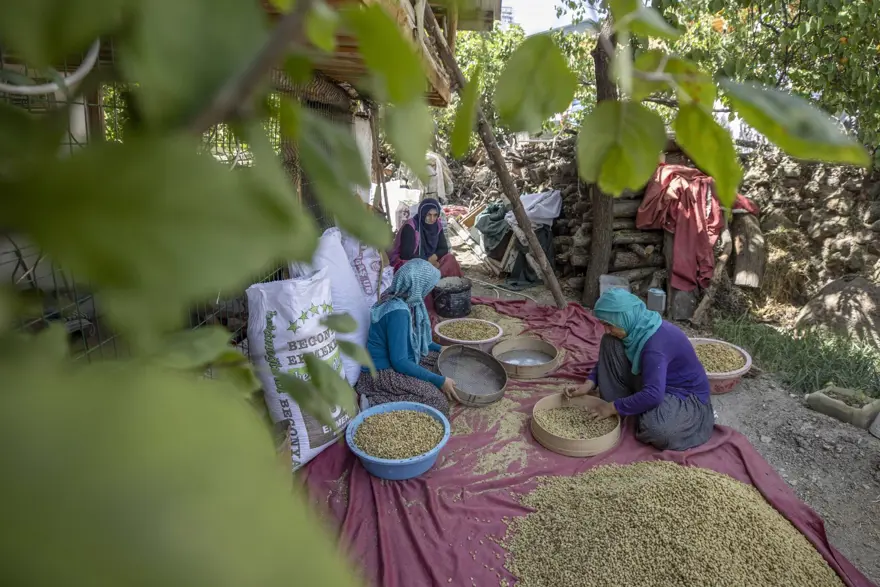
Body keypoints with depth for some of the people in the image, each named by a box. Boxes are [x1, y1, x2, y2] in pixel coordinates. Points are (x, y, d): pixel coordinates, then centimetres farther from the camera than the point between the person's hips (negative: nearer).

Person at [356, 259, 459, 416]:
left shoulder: (405, 302, 0)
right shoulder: (398, 311, -28)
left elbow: (414, 339, 17)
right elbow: (399, 362, -27)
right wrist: (439, 381, -22)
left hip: (397, 360, 10)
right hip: (381, 372, -10)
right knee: (437, 399, -20)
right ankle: (377, 403, -6)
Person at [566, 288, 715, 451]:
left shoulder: (656, 343, -34)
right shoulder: (636, 327, -10)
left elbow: (653, 395, -40)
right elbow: (608, 359, 5)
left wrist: (614, 407, -30)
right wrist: (589, 384, -9)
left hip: (686, 395, -7)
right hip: (657, 382, 7)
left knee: (655, 428, -38)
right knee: (610, 344, -10)